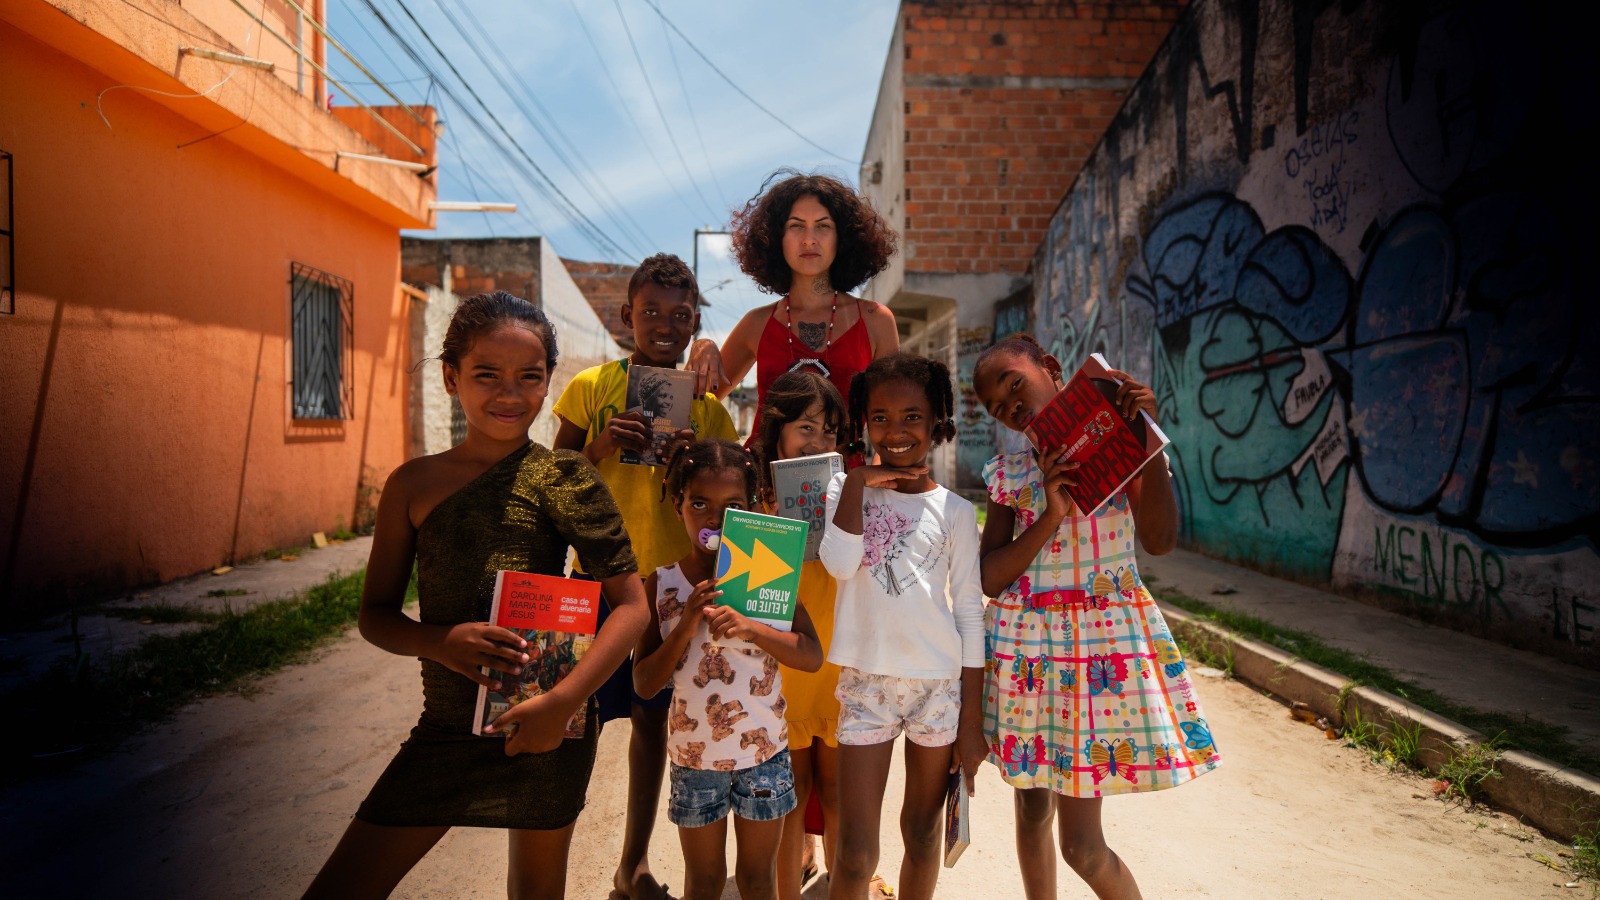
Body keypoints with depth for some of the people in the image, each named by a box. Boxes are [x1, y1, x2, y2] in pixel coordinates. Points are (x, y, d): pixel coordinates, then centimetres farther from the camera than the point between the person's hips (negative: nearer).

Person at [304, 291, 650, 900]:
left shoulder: (562, 478, -10)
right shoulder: (413, 484, -1)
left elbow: (632, 605, -13)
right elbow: (375, 614, 5)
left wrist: (562, 701, -24)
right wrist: (440, 641, -16)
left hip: (548, 730, -2)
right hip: (446, 728, 3)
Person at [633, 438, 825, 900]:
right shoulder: (662, 584, -8)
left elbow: (812, 656, -13)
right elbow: (644, 684, -8)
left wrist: (750, 627, -28)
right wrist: (686, 627, -24)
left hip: (763, 750, 0)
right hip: (695, 755, 0)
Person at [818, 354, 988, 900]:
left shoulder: (954, 510, 1)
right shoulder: (847, 489, 2)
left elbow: (970, 611, 2)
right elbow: (840, 564, -18)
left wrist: (973, 721, 1)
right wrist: (858, 481, -13)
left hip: (939, 683, 1)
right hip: (866, 681, 0)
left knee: (923, 833, 16)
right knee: (855, 853, -1)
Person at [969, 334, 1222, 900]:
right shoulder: (1009, 474, 5)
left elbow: (1160, 541, -17)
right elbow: (990, 578, -4)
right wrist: (1050, 516, -16)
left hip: (1101, 640, -3)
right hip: (1024, 646, 4)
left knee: (1082, 847, -1)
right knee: (1032, 807, 15)